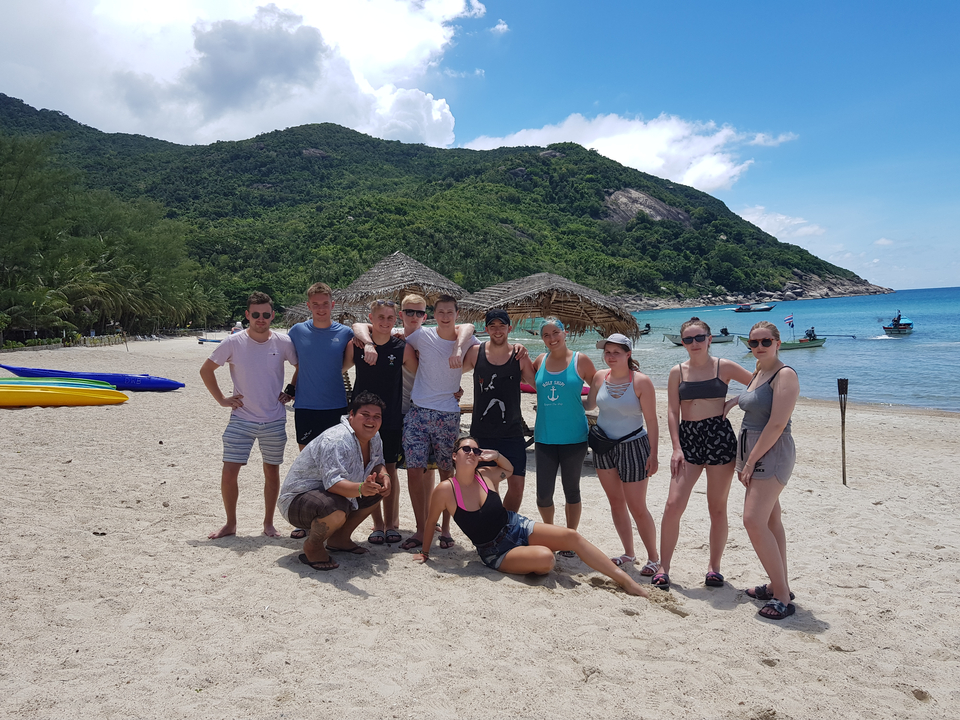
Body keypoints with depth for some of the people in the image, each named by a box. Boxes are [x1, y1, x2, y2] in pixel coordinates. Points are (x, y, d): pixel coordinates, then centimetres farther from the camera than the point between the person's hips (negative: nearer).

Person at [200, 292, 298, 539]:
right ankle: (230, 524, 17)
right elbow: (206, 370, 6)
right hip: (241, 419, 0)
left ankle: (268, 523, 25)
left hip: (274, 421, 1)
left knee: (271, 471, 9)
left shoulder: (283, 343, -4)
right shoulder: (233, 343, -5)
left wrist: (291, 391, 4)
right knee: (229, 472, -3)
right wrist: (222, 399, 1)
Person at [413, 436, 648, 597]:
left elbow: (510, 469, 18)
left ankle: (624, 579, -4)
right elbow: (431, 521, -1)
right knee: (546, 557, -31)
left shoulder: (486, 475, -4)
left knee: (572, 536, -13)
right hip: (496, 553, -4)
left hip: (517, 527, 4)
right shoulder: (445, 490, -16)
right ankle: (536, 570, 7)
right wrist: (425, 552, 11)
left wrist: (496, 455, -3)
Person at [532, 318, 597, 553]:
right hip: (545, 437, 3)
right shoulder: (540, 361, 6)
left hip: (574, 437, -2)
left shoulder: (581, 361, -3)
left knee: (571, 489, 10)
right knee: (543, 493, 3)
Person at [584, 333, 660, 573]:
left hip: (633, 447, -5)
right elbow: (589, 405, 16)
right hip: (604, 447, 5)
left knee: (637, 507, -3)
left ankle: (653, 558, 13)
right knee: (616, 503, 12)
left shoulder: (641, 381, -13)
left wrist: (653, 454, -13)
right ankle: (629, 554, 25)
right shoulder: (599, 377, 0)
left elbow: (651, 421, -11)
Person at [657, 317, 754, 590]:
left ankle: (714, 567, 22)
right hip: (688, 439, 1)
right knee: (673, 505, -7)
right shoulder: (677, 372, 6)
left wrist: (735, 400, -4)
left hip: (719, 436, -1)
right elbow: (672, 412, 3)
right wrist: (676, 447, -5)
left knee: (717, 508, 6)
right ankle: (663, 568, 4)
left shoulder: (724, 367, 3)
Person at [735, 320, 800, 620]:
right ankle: (780, 586, 23)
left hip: (772, 453, -9)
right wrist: (744, 460, 14)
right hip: (752, 452, 9)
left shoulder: (785, 375, -13)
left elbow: (777, 424, -20)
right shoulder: (756, 374, 14)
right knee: (770, 520, 14)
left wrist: (752, 460, -18)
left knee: (754, 520, -16)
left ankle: (782, 597, -8)